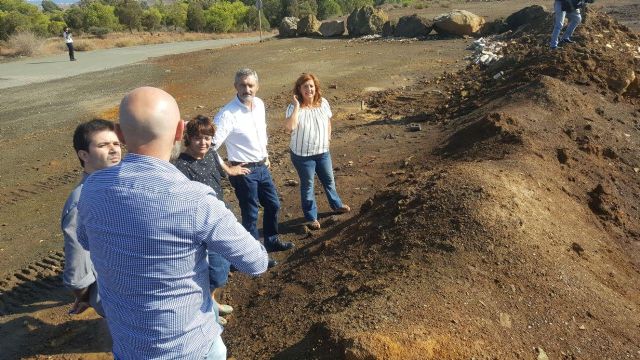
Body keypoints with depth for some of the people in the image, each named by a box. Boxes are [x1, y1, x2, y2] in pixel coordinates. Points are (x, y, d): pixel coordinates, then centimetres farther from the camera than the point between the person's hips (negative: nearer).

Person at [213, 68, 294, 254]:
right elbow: (212, 145, -25)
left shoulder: (260, 104, 1)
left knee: (273, 205, 21)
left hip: (262, 167, 8)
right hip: (244, 172, -7)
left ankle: (272, 241, 42)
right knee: (250, 214, 6)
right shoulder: (227, 113, -22)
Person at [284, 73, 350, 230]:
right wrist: (297, 106, -33)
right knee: (307, 185, 11)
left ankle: (336, 205, 47)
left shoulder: (323, 103, -5)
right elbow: (289, 127, -35)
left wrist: (327, 138, 9)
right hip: (302, 154, -4)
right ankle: (311, 217, 27)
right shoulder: (294, 107, -18)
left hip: (322, 151, 4)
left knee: (329, 180, 22)